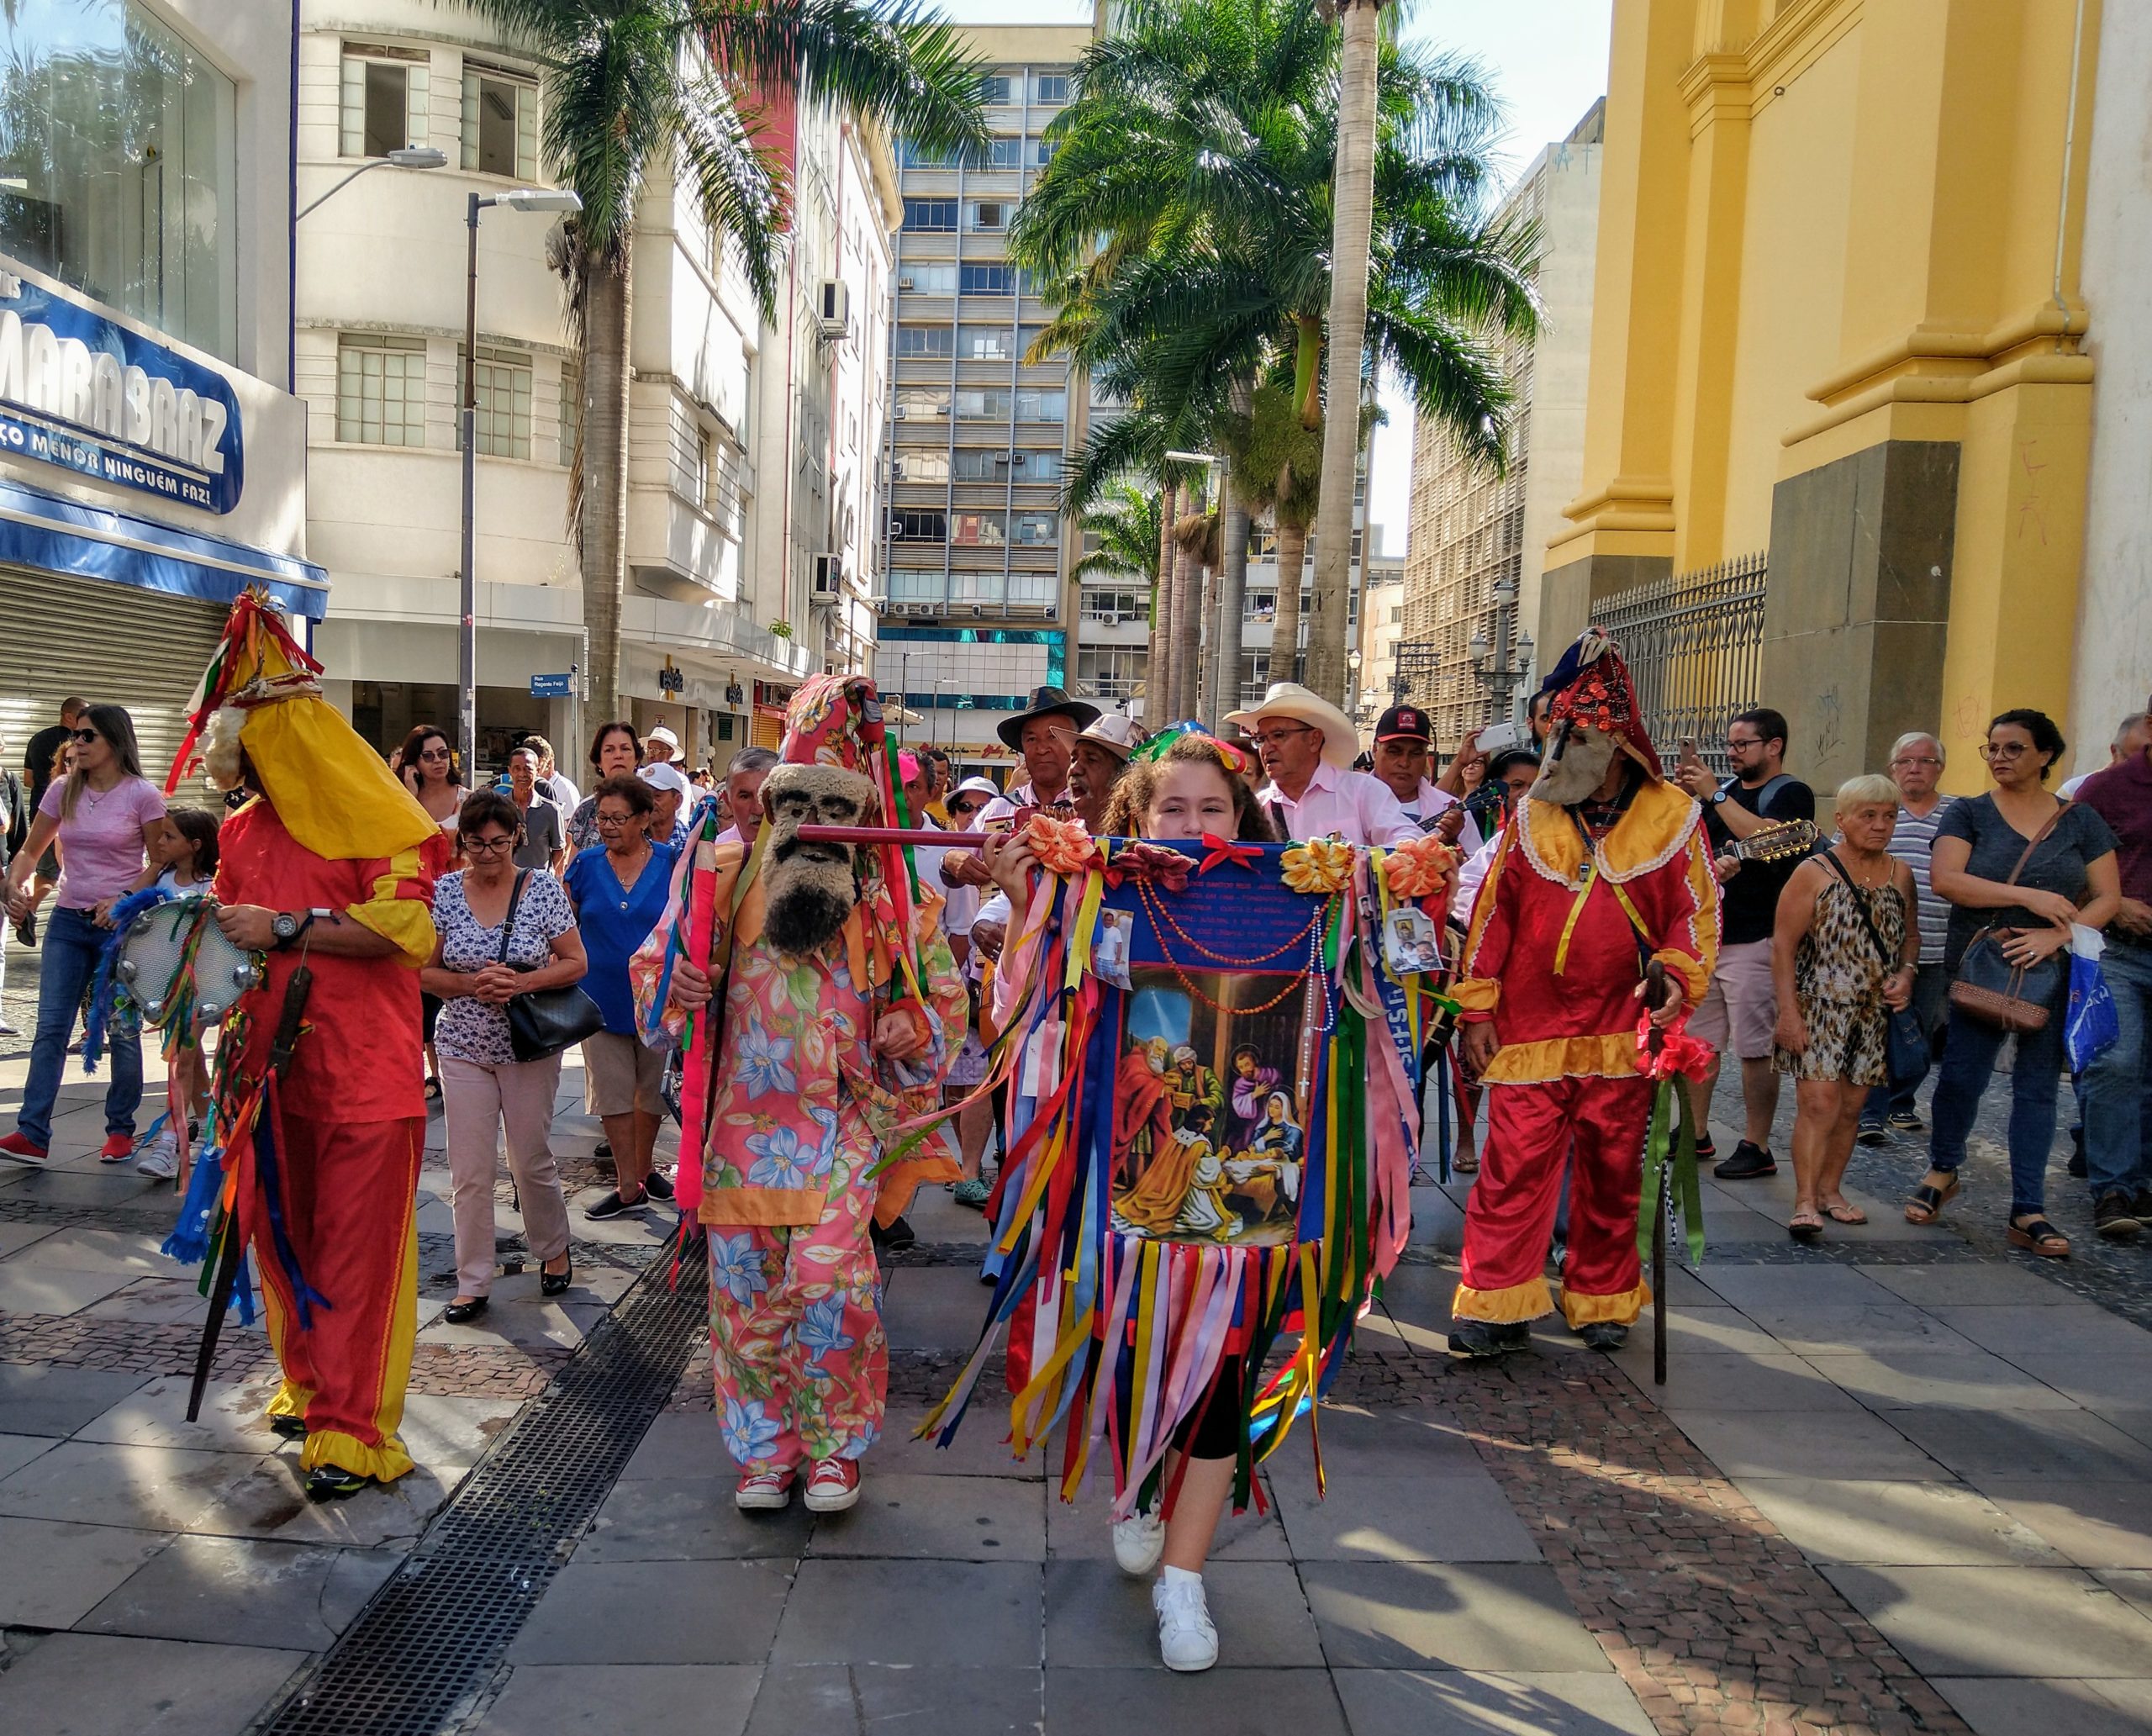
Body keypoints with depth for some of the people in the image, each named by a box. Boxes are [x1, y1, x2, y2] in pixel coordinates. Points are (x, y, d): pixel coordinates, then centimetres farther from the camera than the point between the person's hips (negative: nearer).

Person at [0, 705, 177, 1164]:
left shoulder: (142, 795, -7)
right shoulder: (63, 791, 5)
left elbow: (160, 863, -1)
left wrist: (124, 900, -16)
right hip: (68, 921, 4)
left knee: (123, 1032, 4)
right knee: (50, 1028, -1)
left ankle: (120, 1130, 16)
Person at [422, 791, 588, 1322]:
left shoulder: (543, 888, -5)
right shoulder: (444, 892, -2)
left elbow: (576, 963, -3)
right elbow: (423, 971, 1)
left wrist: (523, 982, -19)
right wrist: (472, 984, -17)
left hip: (529, 1048, -1)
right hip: (464, 1049, 1)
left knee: (532, 1160, 9)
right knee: (469, 1172, 3)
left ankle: (553, 1252, 34)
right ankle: (472, 1283, 15)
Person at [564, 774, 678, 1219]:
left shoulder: (672, 863, -5)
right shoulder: (586, 865, 0)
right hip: (602, 997, 1)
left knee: (652, 1091, 13)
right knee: (613, 1094, 4)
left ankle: (642, 1170, 32)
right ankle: (628, 1187, 13)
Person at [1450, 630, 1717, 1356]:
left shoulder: (1671, 816, 3)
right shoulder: (1533, 817, 5)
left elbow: (1697, 911, 5)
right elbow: (1493, 913, 6)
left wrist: (1677, 976, -13)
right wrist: (1477, 1009, 2)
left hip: (1621, 1031, 0)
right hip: (1529, 1030, 0)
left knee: (1611, 1172, 10)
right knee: (1513, 1165, -3)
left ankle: (1601, 1300, 26)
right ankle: (1496, 1305, 4)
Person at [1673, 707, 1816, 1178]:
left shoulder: (1792, 794, -4)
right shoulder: (1724, 789, 16)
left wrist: (1715, 794, -20)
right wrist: (1685, 795, -3)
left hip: (1754, 939, -7)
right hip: (1704, 932, 7)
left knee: (1755, 1049, -4)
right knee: (1697, 1042, 12)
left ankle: (1757, 1148, 3)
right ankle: (1695, 1133, 23)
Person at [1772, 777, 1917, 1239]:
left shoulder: (1900, 875, 8)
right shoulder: (1814, 873, -7)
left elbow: (1911, 933, 22)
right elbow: (1784, 944, -8)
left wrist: (1906, 974, 1)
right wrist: (1788, 1010, -14)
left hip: (1874, 1012, 5)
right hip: (1819, 1008, -5)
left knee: (1851, 1107, 10)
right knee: (1819, 1103, -12)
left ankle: (1829, 1189, 23)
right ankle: (1805, 1202, -8)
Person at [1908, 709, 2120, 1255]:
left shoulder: (2080, 820, 8)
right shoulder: (1969, 814, 3)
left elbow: (2108, 897, 4)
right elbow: (1945, 879, -12)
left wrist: (2057, 934, -13)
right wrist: (2029, 896, -17)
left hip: (2053, 971, 2)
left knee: (2037, 1086, 3)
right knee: (1961, 1076, -3)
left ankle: (2028, 1212, 8)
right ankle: (1942, 1172, 24)